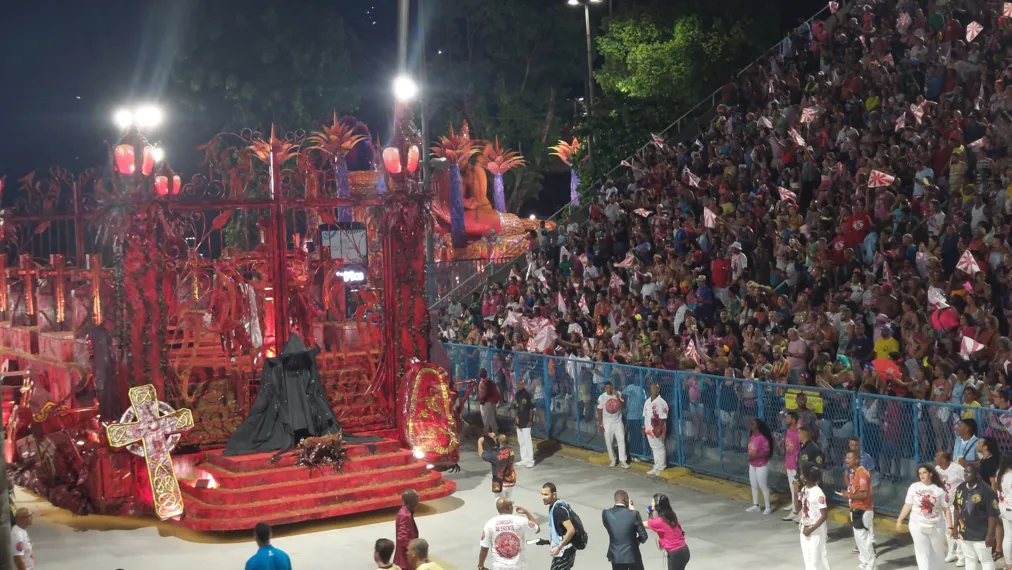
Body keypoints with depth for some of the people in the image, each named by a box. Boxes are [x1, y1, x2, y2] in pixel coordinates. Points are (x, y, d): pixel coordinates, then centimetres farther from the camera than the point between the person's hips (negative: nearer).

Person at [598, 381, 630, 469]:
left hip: (618, 421, 1)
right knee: (609, 442, 4)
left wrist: (617, 398, -21)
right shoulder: (601, 397, -9)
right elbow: (599, 412, -4)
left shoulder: (618, 394, -4)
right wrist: (600, 425, -7)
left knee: (621, 440, -5)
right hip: (607, 423, -1)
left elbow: (623, 406, -9)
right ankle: (613, 460, 17)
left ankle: (623, 460, -1)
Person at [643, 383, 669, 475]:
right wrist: (644, 427, 15)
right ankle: (656, 467, 23)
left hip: (657, 430, -8)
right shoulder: (647, 401, 11)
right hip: (649, 429, 8)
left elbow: (663, 418, -17)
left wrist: (659, 429, -21)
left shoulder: (661, 402, -14)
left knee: (660, 448, 0)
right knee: (654, 448, 14)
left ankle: (661, 468, 6)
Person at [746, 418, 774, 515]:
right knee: (754, 486, 14)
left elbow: (767, 452, -22)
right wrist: (750, 458, 8)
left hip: (762, 465, -9)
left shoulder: (762, 438, -21)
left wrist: (755, 457, -26)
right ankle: (755, 506, 24)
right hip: (752, 465, 9)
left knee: (763, 486, -3)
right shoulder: (752, 437, 5)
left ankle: (768, 507, 6)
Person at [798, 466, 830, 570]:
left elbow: (824, 515, -22)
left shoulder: (818, 493, -22)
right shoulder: (804, 489, 2)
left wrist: (811, 529, -21)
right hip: (805, 528, 8)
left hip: (816, 530, -8)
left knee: (817, 557, 1)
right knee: (807, 556, 15)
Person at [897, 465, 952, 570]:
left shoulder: (939, 490, -3)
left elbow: (946, 509, -1)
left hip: (936, 527, 1)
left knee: (937, 554, 11)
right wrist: (899, 520, 1)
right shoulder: (914, 487, -2)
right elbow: (907, 505, 3)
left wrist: (950, 526, -7)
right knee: (922, 553, 0)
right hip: (918, 526, 0)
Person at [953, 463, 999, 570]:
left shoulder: (986, 491, -19)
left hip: (981, 534, -7)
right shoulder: (960, 488, 2)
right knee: (969, 559, 17)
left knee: (986, 560, 4)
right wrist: (955, 527, 13)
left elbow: (993, 515, -17)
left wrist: (990, 535, -18)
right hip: (964, 532, 7)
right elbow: (957, 509, 14)